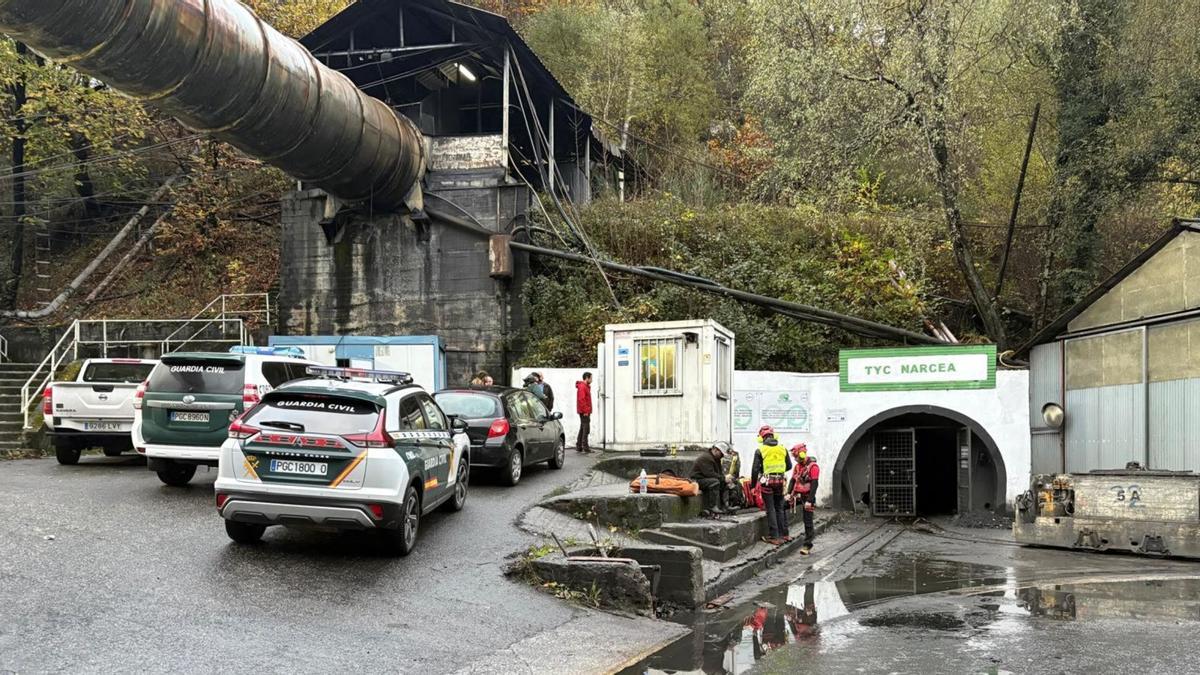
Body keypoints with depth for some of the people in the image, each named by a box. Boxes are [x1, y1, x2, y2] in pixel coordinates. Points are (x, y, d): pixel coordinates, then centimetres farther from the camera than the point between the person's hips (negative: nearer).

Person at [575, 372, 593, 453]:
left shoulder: (586, 386, 19)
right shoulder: (582, 387, -14)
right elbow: (581, 400, -22)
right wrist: (585, 411, -22)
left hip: (584, 412, 11)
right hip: (584, 412, -11)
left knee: (582, 429, 13)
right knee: (586, 429, -10)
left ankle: (579, 447, 16)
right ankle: (585, 447, -10)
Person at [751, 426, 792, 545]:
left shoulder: (760, 450, -7)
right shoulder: (782, 449, 4)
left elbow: (755, 469, -8)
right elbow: (789, 466, 11)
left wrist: (753, 484, 1)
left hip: (767, 482, -3)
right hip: (780, 482, 3)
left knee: (771, 509, 3)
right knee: (780, 508, 16)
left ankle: (774, 537, 3)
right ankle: (784, 534, 21)